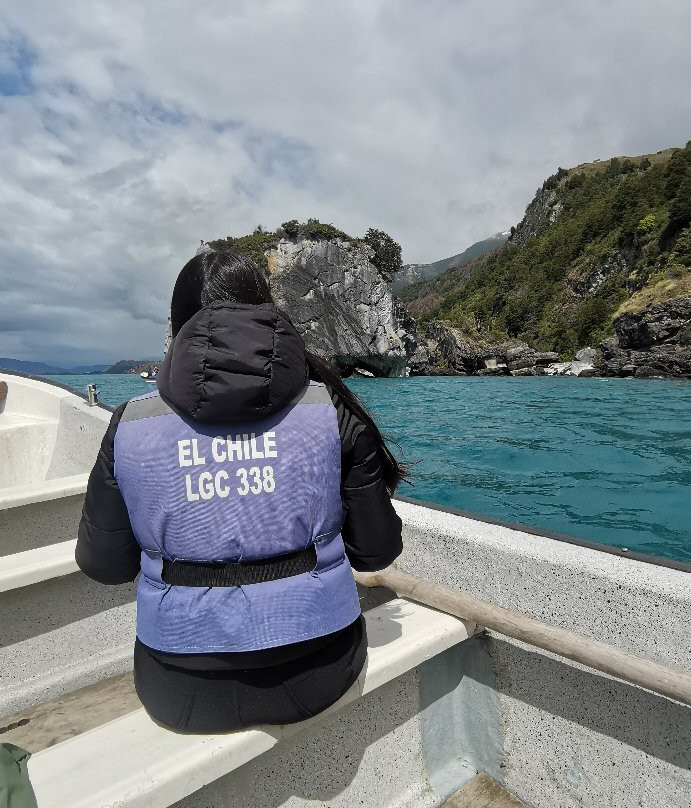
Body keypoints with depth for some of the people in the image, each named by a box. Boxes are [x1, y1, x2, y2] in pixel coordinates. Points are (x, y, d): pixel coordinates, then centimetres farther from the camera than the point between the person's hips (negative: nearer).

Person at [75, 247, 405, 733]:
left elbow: (102, 565, 1)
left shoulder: (130, 425, -11)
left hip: (183, 694, 1)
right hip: (318, 675, 0)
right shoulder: (330, 408, -12)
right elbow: (378, 551, -6)